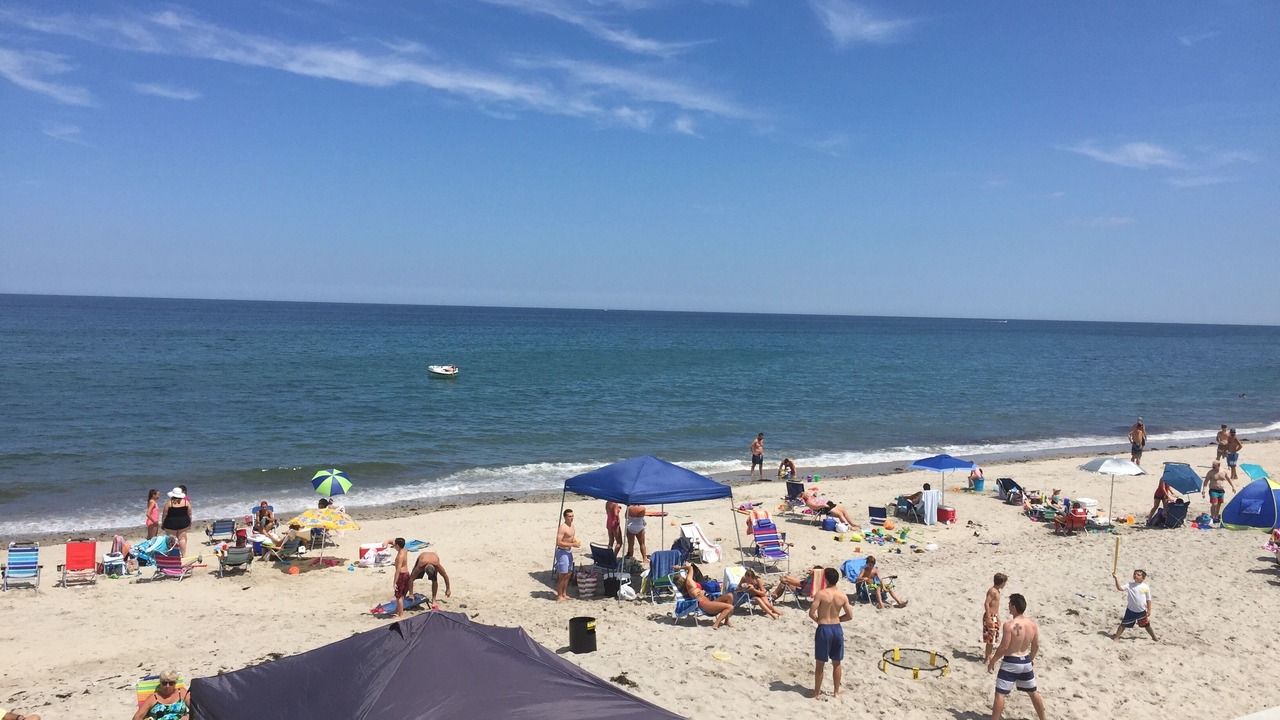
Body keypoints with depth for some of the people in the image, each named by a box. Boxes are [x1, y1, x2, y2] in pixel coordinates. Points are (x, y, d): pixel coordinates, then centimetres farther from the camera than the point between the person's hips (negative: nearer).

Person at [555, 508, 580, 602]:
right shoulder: (563, 527, -19)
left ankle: (564, 594, 28)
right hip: (562, 552, -9)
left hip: (569, 551, 9)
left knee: (568, 573, 16)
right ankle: (559, 596, 7)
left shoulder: (572, 526, 9)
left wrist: (576, 541, 1)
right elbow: (558, 542, -25)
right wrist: (573, 544, -24)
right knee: (562, 575, -3)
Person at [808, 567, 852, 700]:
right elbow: (850, 616, 1)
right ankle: (836, 692, 26)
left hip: (823, 629, -4)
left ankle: (817, 693, 14)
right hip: (837, 629, 4)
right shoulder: (843, 596, -3)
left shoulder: (821, 594, -14)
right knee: (836, 663, 17)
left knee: (820, 664, 7)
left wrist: (818, 620, 3)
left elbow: (811, 613, -17)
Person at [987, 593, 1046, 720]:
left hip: (1010, 663, -7)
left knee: (1000, 694, -1)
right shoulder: (1032, 624, -2)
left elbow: (1003, 648, -20)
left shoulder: (1009, 625, -22)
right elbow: (1036, 645, 8)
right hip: (1026, 662, 7)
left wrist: (992, 661, -7)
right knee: (1033, 692, 24)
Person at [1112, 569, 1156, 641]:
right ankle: (1116, 637, 7)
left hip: (1142, 611, 1)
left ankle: (1154, 638, 36)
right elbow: (1120, 588, -20)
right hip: (1131, 610, -1)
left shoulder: (1146, 587, -5)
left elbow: (1148, 599, 3)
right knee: (1124, 624, 1)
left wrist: (1149, 610, 2)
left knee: (1147, 625, 16)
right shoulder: (1129, 585, -8)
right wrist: (1116, 579, -31)